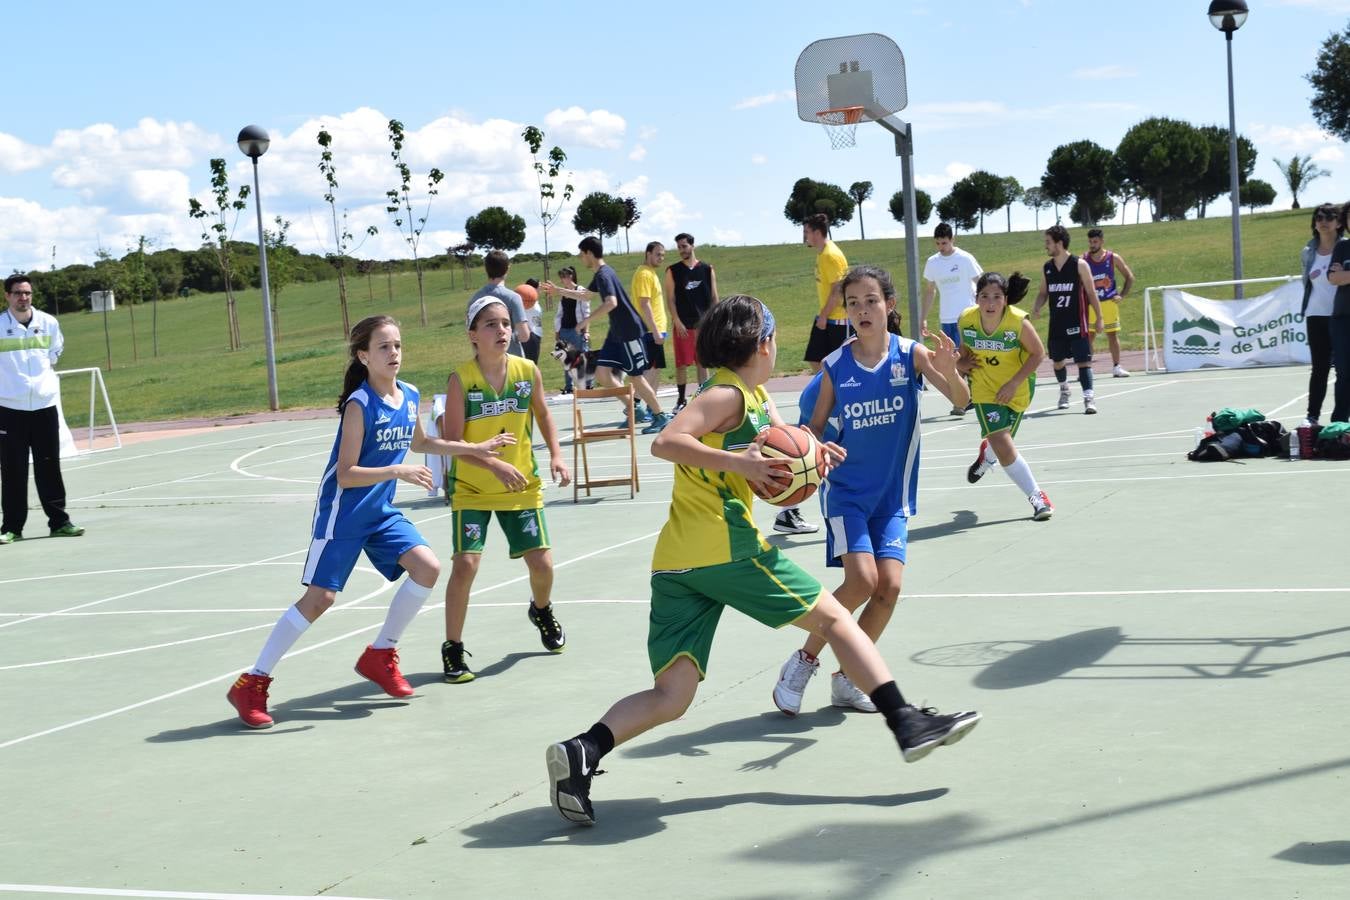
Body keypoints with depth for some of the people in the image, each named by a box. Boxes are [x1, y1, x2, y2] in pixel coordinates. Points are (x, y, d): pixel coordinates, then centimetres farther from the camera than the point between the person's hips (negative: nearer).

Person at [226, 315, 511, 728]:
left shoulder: (409, 396, 2)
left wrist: (476, 448, 23)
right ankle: (252, 683, -1)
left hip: (381, 512, 7)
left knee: (428, 568, -6)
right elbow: (346, 475, -22)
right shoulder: (359, 405, -19)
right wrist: (397, 471, -32)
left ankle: (380, 655, 13)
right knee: (319, 597, -9)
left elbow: (419, 442, 24)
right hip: (343, 513, -7)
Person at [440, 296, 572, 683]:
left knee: (541, 564, 3)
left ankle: (541, 610, 39)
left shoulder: (528, 371, -8)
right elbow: (453, 443, -20)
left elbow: (542, 414, 10)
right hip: (471, 490, -3)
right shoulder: (461, 380, -18)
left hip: (523, 486, 3)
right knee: (465, 565, -15)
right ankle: (453, 648, 2)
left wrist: (556, 454, -3)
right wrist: (495, 466, -32)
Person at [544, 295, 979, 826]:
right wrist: (739, 462, -19)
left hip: (674, 563, 8)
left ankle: (582, 752, -18)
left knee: (670, 697, 1)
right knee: (833, 618, 5)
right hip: (724, 546, -8)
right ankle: (906, 722, 3)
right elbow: (665, 443, -16)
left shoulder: (755, 397, 24)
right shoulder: (728, 394, -3)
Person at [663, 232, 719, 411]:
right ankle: (681, 400, 9)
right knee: (682, 364, 0)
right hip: (683, 325, -1)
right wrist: (677, 322, -12)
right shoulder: (673, 271, 2)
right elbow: (670, 299, -2)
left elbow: (714, 298, 7)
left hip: (703, 324, 1)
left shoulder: (707, 269, 6)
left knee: (702, 363, 6)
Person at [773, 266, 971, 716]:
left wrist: (949, 371, -42)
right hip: (846, 490, -1)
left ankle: (848, 678, 9)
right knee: (862, 580, -17)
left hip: (892, 495, 1)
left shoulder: (911, 354, -8)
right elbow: (815, 430, 1)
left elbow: (961, 401, -20)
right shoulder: (835, 366, -7)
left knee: (889, 585, -10)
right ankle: (804, 661, 3)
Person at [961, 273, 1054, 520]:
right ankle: (1037, 497, 1)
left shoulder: (1018, 322, -26)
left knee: (1001, 439, 14)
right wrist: (962, 362, -12)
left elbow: (1038, 353, -13)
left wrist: (1014, 384, -19)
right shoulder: (967, 319, -16)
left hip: (1017, 389, -1)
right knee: (1002, 445, -12)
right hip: (985, 387, 1)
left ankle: (987, 454, 53)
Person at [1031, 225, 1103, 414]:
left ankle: (1089, 398, -17)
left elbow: (1091, 293, -3)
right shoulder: (1047, 268, 7)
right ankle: (1064, 389, 40)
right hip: (1056, 323, 5)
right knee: (1057, 361, 15)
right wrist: (1037, 307, -6)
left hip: (1076, 322, -5)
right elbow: (1043, 292, 15)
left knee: (1083, 360, -12)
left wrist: (1099, 318, -4)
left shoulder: (1079, 265, -7)